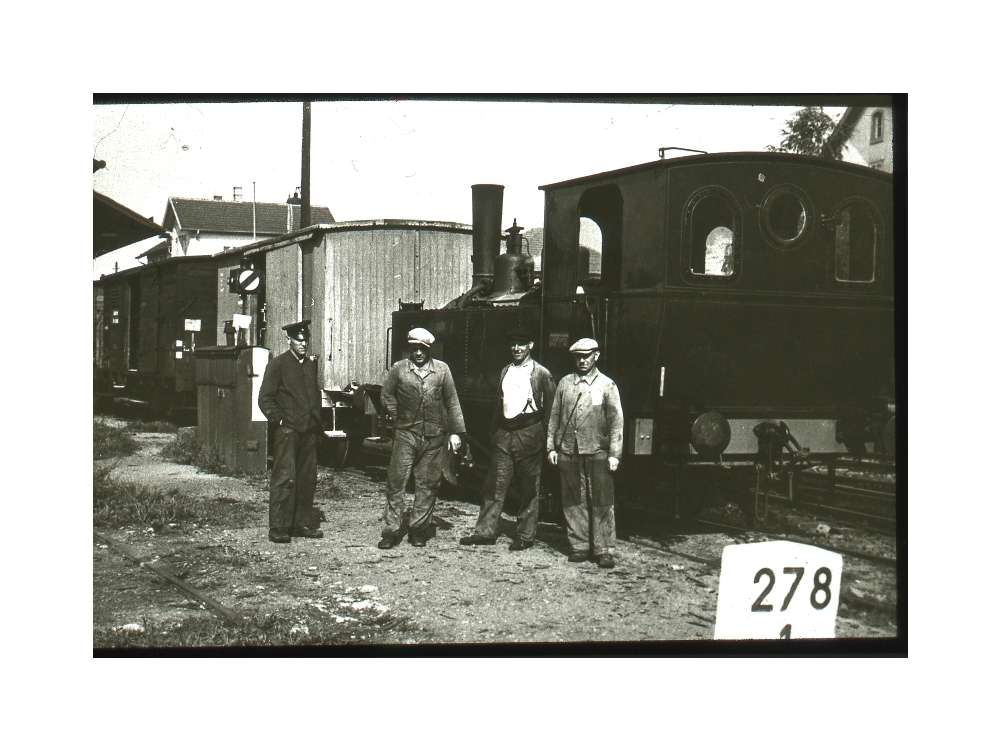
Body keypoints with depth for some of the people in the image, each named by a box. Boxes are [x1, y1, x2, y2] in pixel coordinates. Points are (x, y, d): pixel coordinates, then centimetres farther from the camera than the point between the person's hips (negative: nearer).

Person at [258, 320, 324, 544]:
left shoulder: (311, 365, 18)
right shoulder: (277, 364, -1)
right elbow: (265, 399, -4)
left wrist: (316, 422, 15)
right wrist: (278, 420, -11)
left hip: (309, 431, 6)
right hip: (287, 431, -6)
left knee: (307, 479, 7)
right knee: (285, 478, -9)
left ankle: (302, 523, 16)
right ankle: (278, 527, -5)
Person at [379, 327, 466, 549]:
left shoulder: (442, 370, 4)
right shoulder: (398, 369, 3)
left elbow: (452, 402, 8)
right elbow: (386, 396, 15)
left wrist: (456, 431, 4)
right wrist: (398, 416, 6)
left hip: (434, 437, 1)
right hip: (405, 434, -1)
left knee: (428, 484, 5)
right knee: (396, 482, -4)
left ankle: (419, 530, 15)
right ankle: (391, 531, 2)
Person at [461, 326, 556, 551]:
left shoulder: (541, 374, -2)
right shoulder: (505, 371, 15)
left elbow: (550, 408, -3)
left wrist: (543, 435, -7)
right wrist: (494, 430, 14)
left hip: (529, 433, -5)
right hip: (504, 433, 5)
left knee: (529, 489, 3)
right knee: (494, 484, 4)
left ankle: (525, 535, 10)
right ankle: (486, 531, 8)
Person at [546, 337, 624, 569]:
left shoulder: (607, 385, 3)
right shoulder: (565, 383, 11)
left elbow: (616, 421, 0)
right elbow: (554, 417, 14)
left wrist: (614, 454, -6)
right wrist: (551, 447, 8)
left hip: (597, 453, -3)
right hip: (568, 452, 3)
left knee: (602, 503, -3)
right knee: (573, 502, 7)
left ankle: (604, 550, 2)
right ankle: (579, 546, 15)